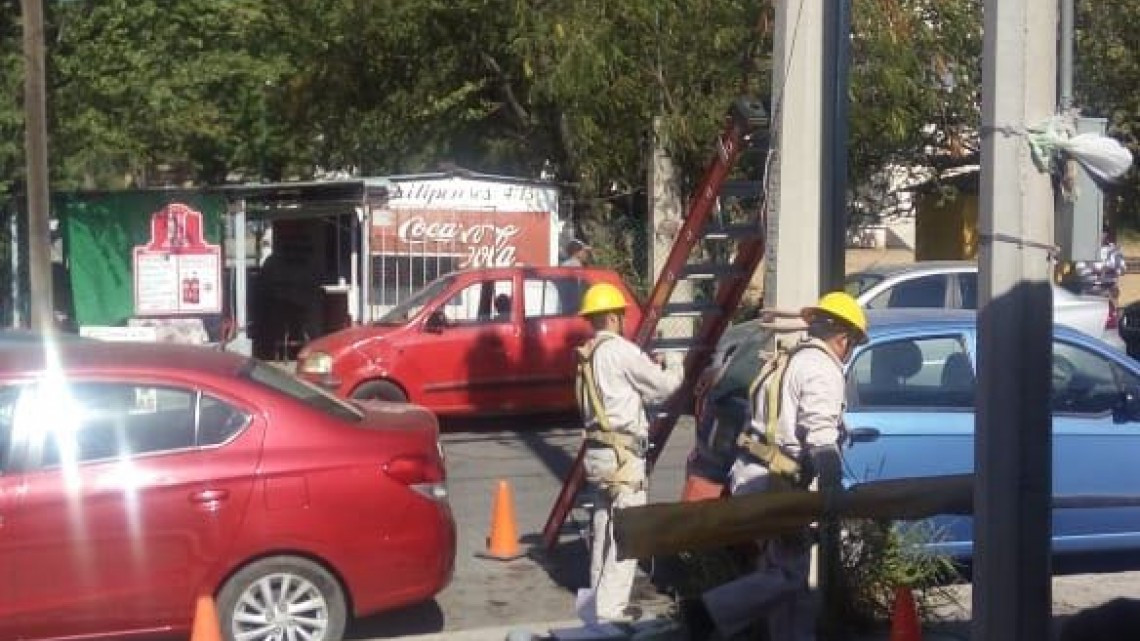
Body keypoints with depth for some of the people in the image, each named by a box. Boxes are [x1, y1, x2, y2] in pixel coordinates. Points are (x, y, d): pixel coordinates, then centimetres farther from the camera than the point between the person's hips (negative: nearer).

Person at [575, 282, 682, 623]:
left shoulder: (589, 355, 15)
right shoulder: (620, 351, -12)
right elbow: (661, 387, -6)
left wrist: (652, 371, 14)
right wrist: (681, 376, 13)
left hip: (598, 451, 9)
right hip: (622, 453, -9)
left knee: (605, 528, 16)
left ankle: (599, 599, 23)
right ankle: (610, 608, -6)